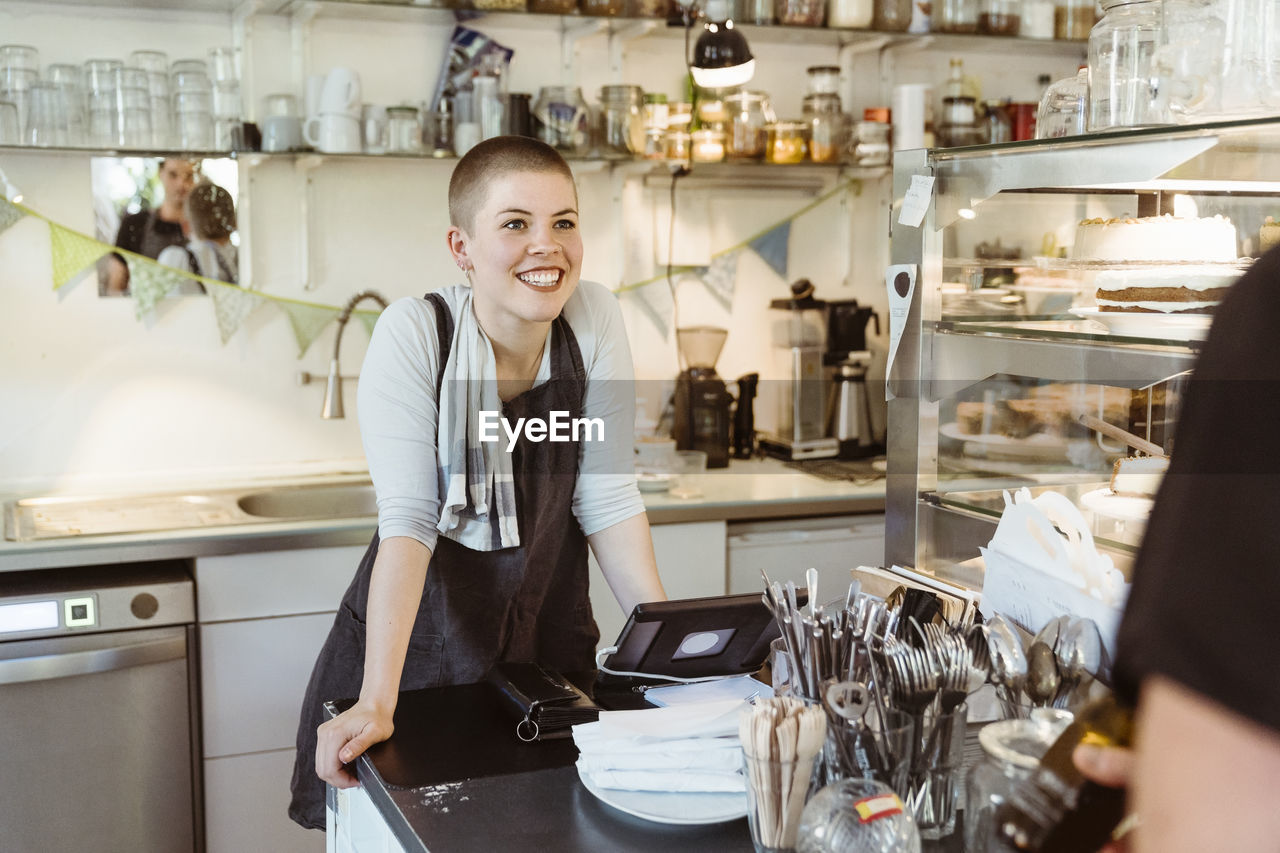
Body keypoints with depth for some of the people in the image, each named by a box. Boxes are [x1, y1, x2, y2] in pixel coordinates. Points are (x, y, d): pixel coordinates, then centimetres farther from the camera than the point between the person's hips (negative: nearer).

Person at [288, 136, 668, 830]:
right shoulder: (414, 333, -19)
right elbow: (408, 520, -25)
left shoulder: (594, 320, -11)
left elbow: (607, 499, -8)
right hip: (423, 635, -2)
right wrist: (376, 702, -31)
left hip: (548, 640, 3)